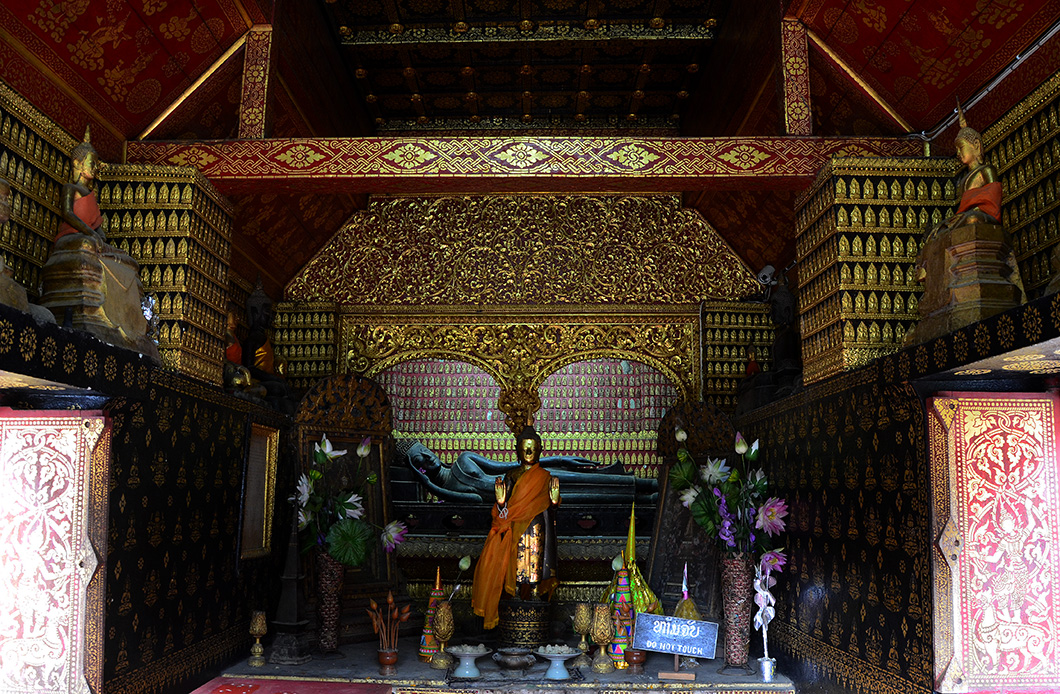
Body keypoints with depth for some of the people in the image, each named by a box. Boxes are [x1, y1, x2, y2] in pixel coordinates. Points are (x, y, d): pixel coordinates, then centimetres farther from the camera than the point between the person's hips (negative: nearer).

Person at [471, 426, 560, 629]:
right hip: (514, 534, 1)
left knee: (534, 572, -5)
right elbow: (503, 512, 4)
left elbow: (549, 511, 5)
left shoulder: (545, 477, 6)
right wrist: (501, 500, -16)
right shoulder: (510, 476, 8)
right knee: (516, 572, -1)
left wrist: (554, 499, -14)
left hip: (537, 534, -1)